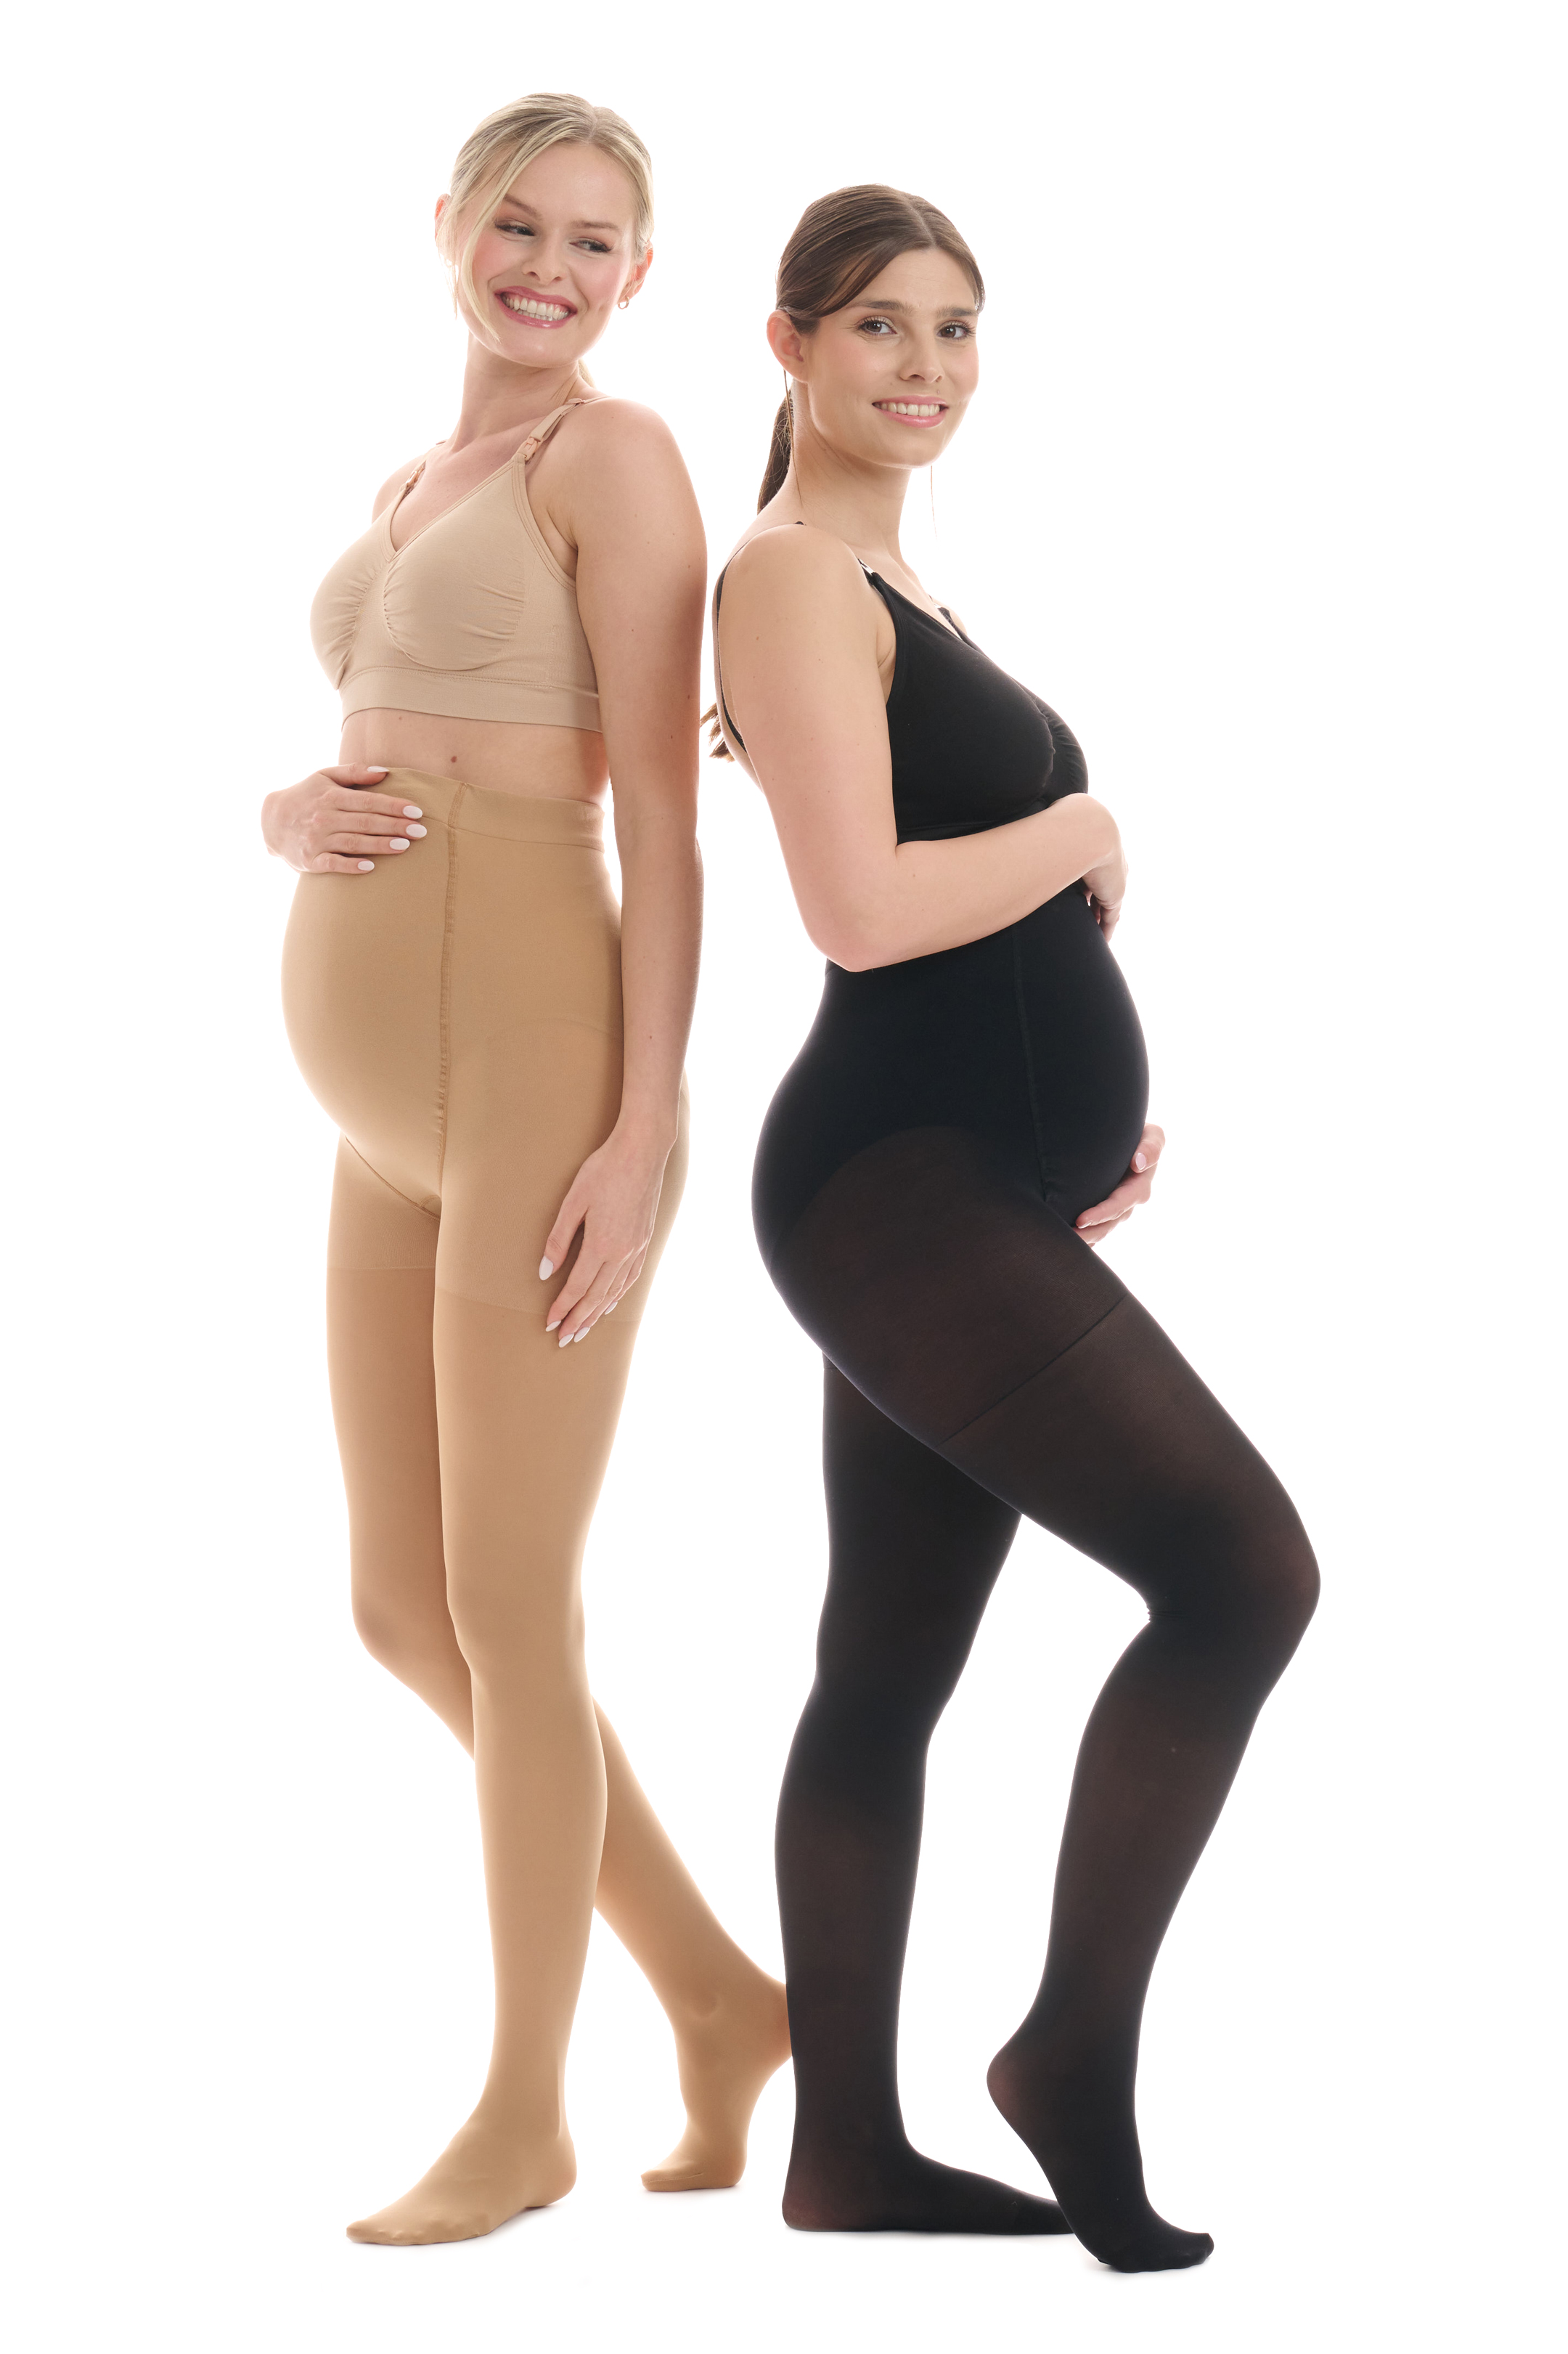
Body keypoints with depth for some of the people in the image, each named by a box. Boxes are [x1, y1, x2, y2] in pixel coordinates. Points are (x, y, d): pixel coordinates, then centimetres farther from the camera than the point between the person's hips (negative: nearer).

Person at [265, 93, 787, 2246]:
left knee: (511, 1619, -1)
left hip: (541, 1084, -9)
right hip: (411, 1118, 9)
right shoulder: (419, 499, 22)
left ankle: (521, 2114, 16)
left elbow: (664, 824, -11)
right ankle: (714, 1992, 24)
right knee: (407, 1612, 11)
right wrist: (294, 822, -3)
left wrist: (649, 1135, -18)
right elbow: (338, 806, 23)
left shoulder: (621, 458, -5)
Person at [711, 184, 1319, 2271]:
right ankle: (1078, 2051, -4)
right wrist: (1086, 832, -5)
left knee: (888, 1684, 12)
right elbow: (862, 908, -21)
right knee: (1242, 1566, -16)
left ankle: (848, 2156, 19)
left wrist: (1105, 1100, 10)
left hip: (984, 1193, 10)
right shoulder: (792, 575, -9)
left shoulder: (895, 590, 21)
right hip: (896, 1186, -10)